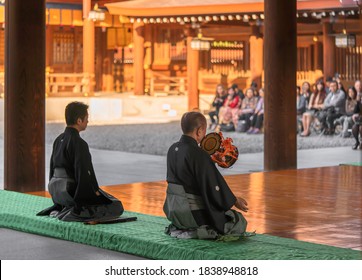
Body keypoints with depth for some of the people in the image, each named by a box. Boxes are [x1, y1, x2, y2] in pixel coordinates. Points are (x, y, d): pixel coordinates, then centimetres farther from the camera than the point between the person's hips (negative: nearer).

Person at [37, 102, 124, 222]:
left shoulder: (58, 140, 8)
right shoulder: (79, 143, -19)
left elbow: (52, 168, 15)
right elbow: (84, 173, -22)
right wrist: (96, 192, -9)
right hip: (72, 191, -9)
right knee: (116, 207, -1)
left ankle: (58, 209, 15)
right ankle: (72, 213, -10)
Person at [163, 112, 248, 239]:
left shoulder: (173, 149, 2)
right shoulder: (198, 154, -22)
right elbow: (214, 186, -17)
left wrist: (208, 158, 24)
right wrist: (234, 201, -2)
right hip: (193, 213, -9)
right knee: (239, 222, 8)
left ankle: (179, 229, 17)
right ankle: (195, 232, 1)